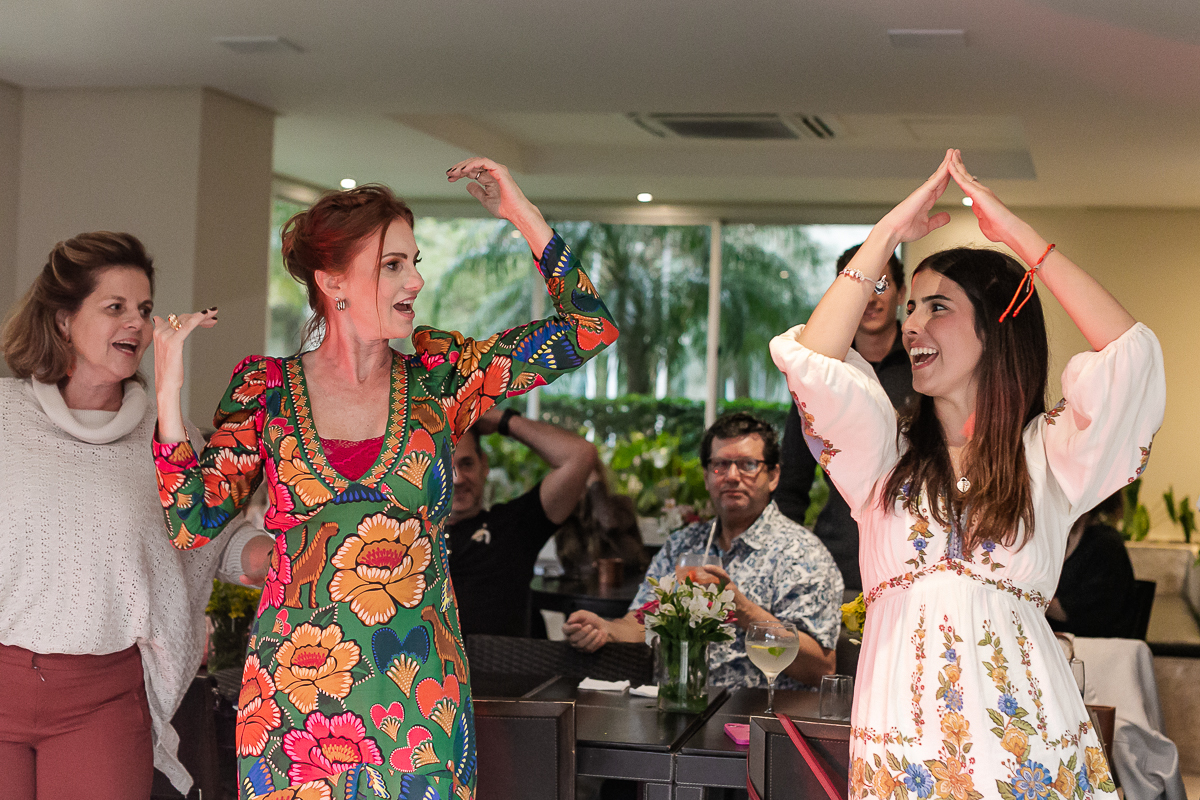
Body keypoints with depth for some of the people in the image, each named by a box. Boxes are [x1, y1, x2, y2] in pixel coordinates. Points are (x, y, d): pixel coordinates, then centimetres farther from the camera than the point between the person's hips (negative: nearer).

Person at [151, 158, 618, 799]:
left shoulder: (437, 378, 2)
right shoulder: (265, 387, 2)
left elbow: (589, 327, -2)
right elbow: (192, 522, -2)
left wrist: (521, 213, -2)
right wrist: (168, 392, -9)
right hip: (293, 691, 0)